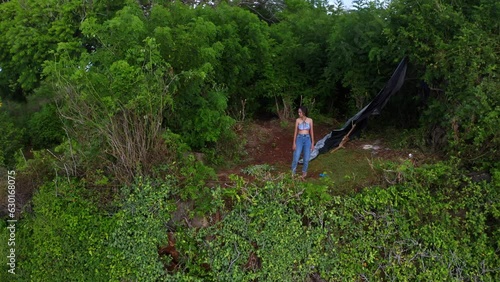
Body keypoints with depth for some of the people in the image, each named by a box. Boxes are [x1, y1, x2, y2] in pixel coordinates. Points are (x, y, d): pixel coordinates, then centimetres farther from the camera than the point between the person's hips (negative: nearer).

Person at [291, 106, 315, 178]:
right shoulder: (297, 120, 0)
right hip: (299, 139, -1)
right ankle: (293, 172, 9)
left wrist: (312, 143, 3)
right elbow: (296, 132, 2)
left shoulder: (310, 120, 2)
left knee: (306, 158, 3)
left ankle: (304, 172, 24)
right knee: (296, 158, -7)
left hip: (307, 139, 1)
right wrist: (294, 143, -2)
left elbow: (311, 132, 6)